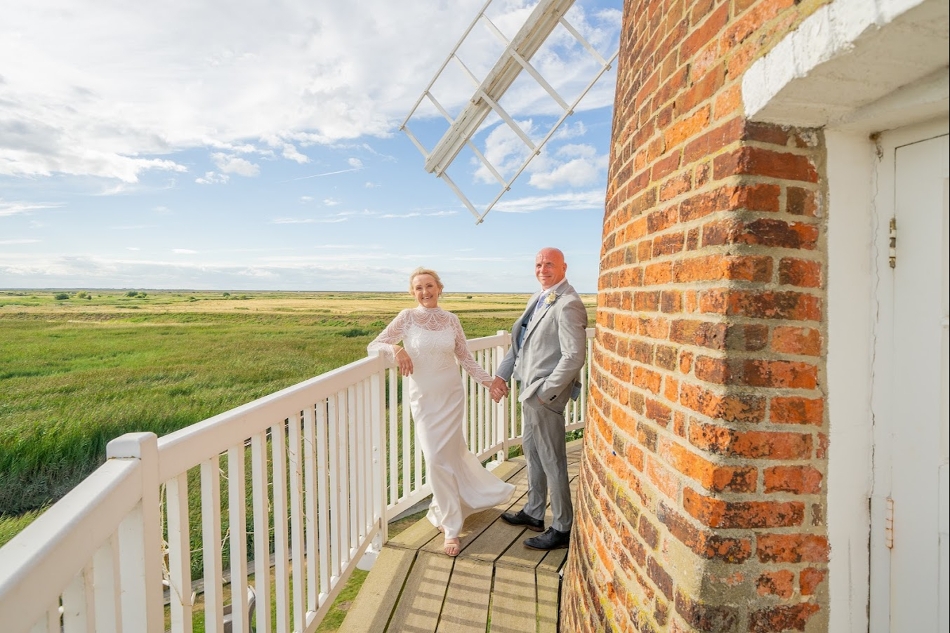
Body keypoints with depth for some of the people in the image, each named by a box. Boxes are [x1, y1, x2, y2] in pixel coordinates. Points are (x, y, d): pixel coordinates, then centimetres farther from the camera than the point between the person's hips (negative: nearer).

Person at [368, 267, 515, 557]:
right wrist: (395, 349, -23)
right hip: (423, 398, -1)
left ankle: (448, 519, 36)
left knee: (449, 454, 9)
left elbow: (465, 357, 5)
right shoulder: (406, 318, -6)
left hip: (451, 395, 1)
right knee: (437, 458, 2)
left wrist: (488, 380, -1)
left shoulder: (451, 320, 0)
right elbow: (373, 346, -5)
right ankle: (451, 526, 24)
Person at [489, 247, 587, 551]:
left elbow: (574, 356, -24)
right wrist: (501, 374, 10)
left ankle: (562, 529, 21)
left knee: (552, 461, 3)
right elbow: (520, 340, 16)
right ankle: (533, 513, 39)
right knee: (532, 452, 21)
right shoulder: (538, 297, 11)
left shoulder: (568, 305, -18)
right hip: (530, 389, 10)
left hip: (546, 393, -10)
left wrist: (545, 392, -19)